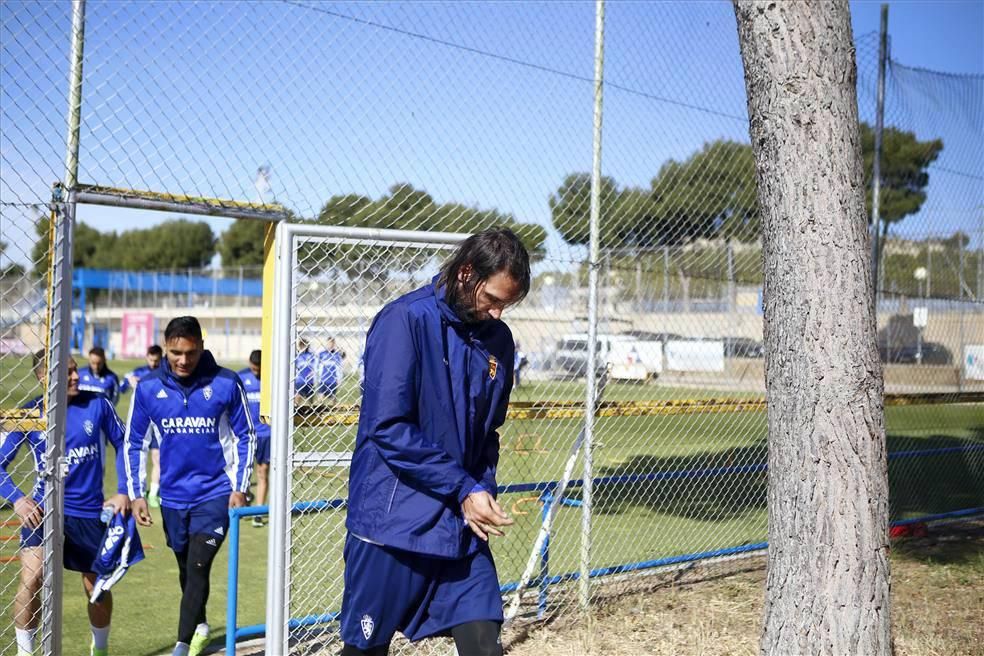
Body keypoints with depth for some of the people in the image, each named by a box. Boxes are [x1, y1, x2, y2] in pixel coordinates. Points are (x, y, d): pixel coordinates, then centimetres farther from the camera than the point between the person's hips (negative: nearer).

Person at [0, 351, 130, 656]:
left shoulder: (97, 404, -9)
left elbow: (121, 444, 4)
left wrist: (123, 492, -1)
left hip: (90, 512, 1)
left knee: (97, 588, 13)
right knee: (31, 579, -19)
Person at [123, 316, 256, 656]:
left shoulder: (226, 383, -10)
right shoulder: (148, 388, -4)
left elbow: (245, 436, 0)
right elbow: (134, 444, 6)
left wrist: (239, 487, -4)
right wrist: (136, 494, 1)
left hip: (215, 493, -3)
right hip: (173, 495, 4)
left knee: (198, 567, -13)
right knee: (186, 570, 17)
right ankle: (199, 627, 39)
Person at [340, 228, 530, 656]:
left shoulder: (498, 339, 8)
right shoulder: (405, 320, -12)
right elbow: (389, 428, -18)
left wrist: (485, 492, 1)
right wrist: (464, 488, -17)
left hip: (461, 524, 5)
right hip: (393, 522, -5)